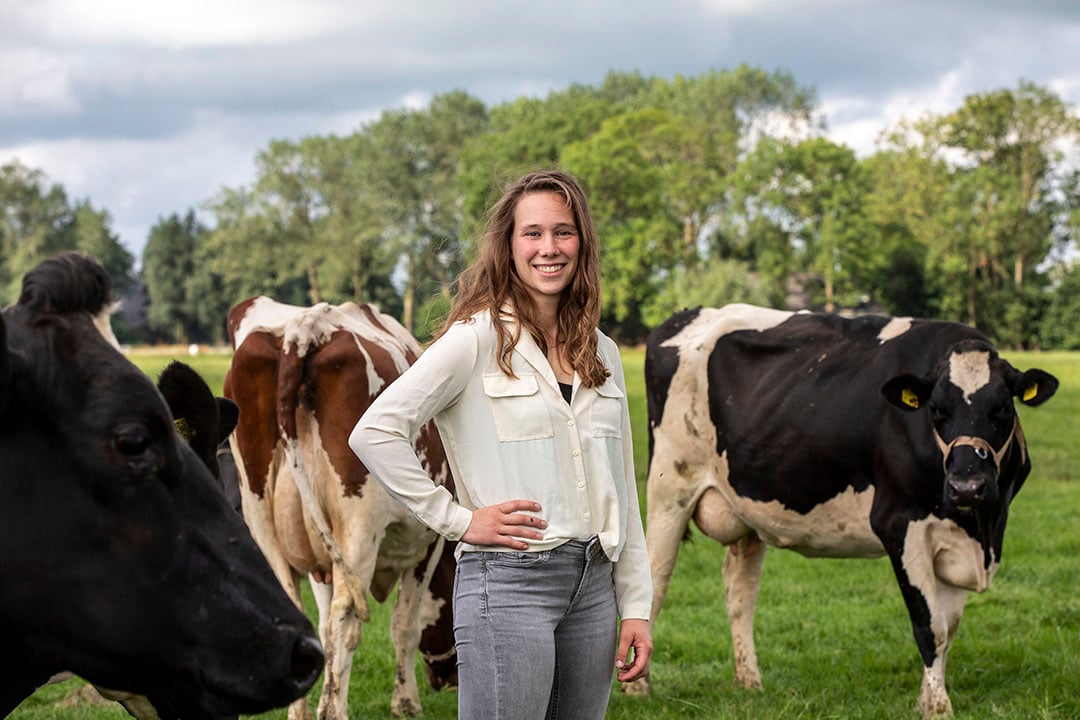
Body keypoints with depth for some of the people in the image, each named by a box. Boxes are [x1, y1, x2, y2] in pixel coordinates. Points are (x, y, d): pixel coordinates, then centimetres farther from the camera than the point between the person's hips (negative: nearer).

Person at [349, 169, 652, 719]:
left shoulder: (601, 353, 13)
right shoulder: (478, 338, -6)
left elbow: (620, 491, 15)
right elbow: (373, 432, -13)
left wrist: (635, 607, 11)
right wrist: (456, 520, -12)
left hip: (593, 584, 6)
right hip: (507, 582, -6)